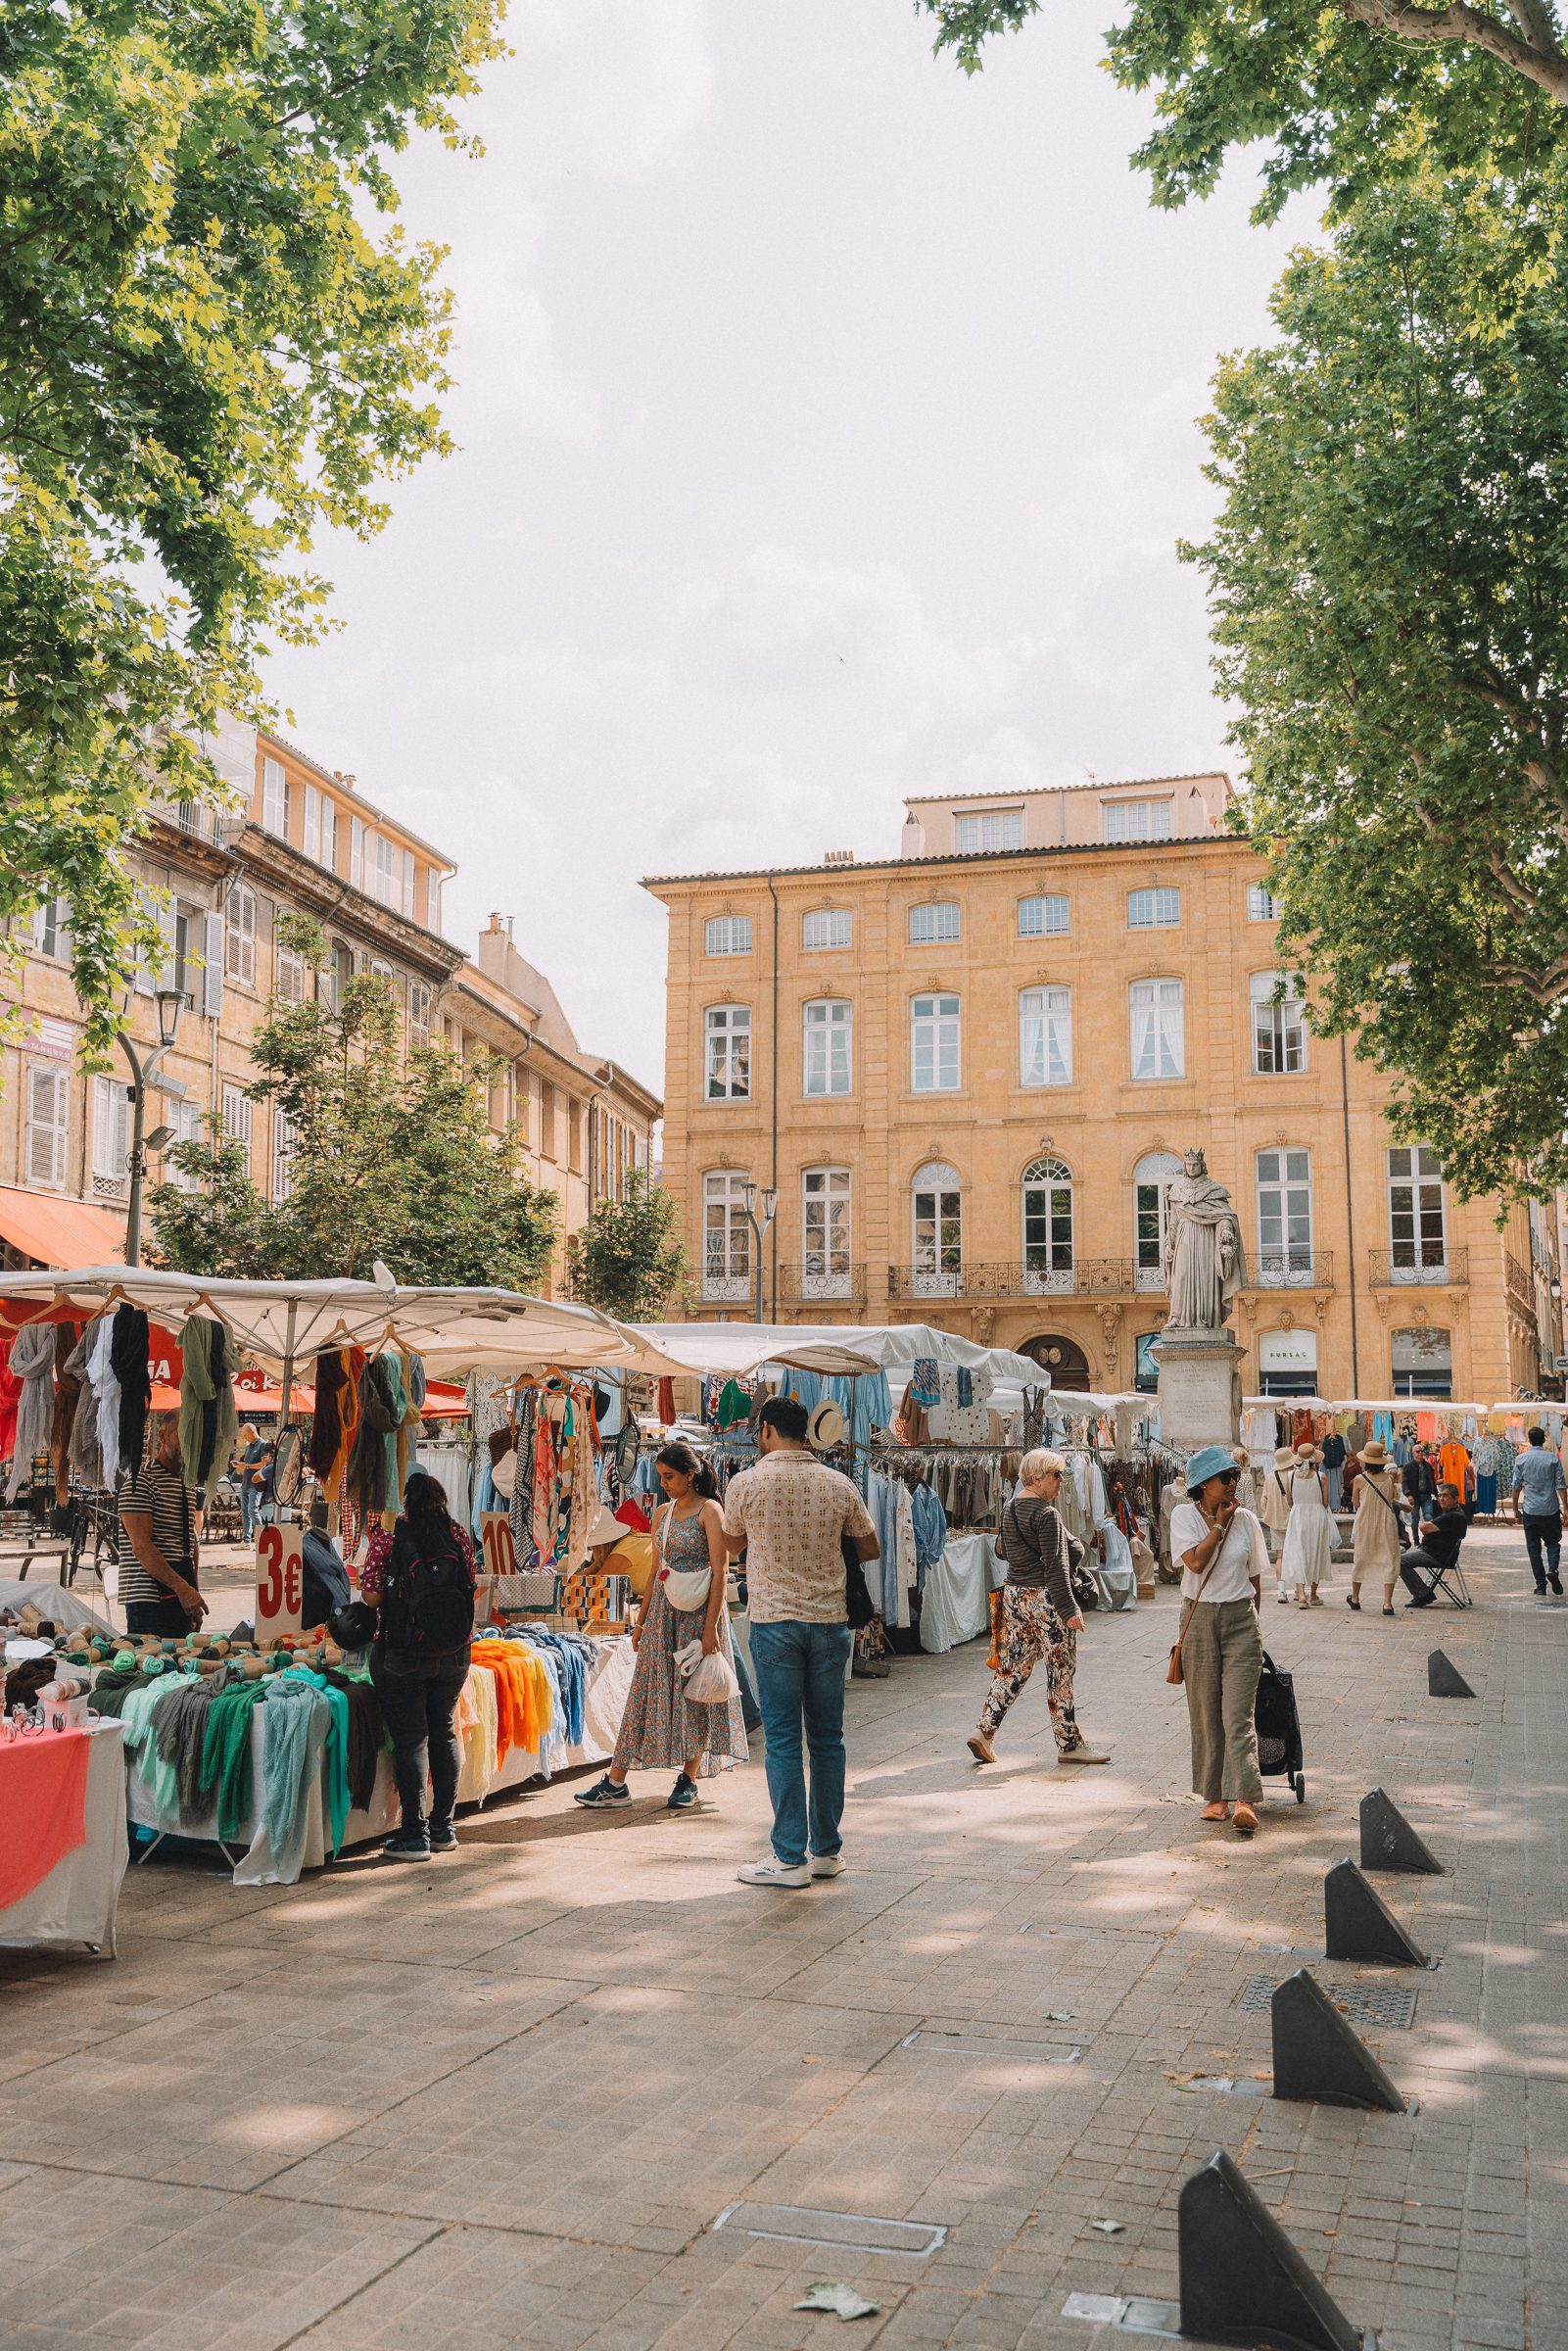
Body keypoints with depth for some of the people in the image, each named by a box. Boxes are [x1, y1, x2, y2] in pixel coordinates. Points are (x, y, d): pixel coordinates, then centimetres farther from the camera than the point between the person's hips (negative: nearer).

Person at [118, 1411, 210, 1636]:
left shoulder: (187, 1482, 17)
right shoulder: (141, 1480, -10)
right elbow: (141, 1547, -18)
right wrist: (182, 1587, -24)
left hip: (181, 1599, 8)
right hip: (149, 1599, -8)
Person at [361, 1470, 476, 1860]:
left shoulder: (389, 1536, -9)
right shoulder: (458, 1535, 1)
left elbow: (371, 1595, -12)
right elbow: (470, 1585, 7)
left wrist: (396, 1595, 9)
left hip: (402, 1650, -4)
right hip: (454, 1652, 4)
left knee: (410, 1739, 2)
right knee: (443, 1732, 16)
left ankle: (415, 1835, 4)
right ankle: (444, 1828, 22)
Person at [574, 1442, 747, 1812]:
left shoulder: (709, 1511, -8)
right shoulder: (663, 1513, 12)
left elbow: (720, 1571, -13)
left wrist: (711, 1626, -18)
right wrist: (641, 1621, 14)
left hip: (697, 1612, -6)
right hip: (662, 1611, 6)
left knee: (694, 1693, 1)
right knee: (647, 1690, 4)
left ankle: (688, 1781, 13)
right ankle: (615, 1783, 3)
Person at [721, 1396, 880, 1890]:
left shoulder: (746, 1484, -6)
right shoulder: (839, 1484, 2)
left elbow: (732, 1547, 11)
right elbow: (870, 1548, 11)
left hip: (774, 1622, -3)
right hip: (830, 1621, 3)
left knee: (783, 1739, 1)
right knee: (827, 1737, 11)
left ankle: (790, 1858, 4)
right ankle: (827, 1849, 19)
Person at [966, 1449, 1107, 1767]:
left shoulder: (1010, 1511, 10)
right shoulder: (1047, 1515, -16)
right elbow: (1055, 1566, -19)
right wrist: (1069, 1609, -19)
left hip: (1014, 1595, 8)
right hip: (1045, 1599, -8)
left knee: (1012, 1667, 12)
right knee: (1060, 1672, 3)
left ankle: (985, 1730, 5)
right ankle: (1069, 1744, 11)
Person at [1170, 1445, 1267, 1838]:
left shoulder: (1246, 1520, 5)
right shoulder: (1184, 1515, -1)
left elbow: (1255, 1578, 13)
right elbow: (1195, 1561, -16)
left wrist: (1247, 1620, 11)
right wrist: (1219, 1524, -10)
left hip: (1241, 1619, 0)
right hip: (1200, 1621, 0)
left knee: (1239, 1715, -9)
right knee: (1206, 1715, 5)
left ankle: (1243, 1800, -16)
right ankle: (1215, 1796, 15)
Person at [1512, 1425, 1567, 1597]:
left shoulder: (1521, 1459, 0)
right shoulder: (1553, 1458, -2)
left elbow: (1516, 1487, 1)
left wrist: (1516, 1510, 10)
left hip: (1530, 1510, 0)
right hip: (1551, 1509, 0)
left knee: (1534, 1547, 7)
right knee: (1553, 1542, 15)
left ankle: (1541, 1585, 5)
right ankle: (1553, 1569, -12)